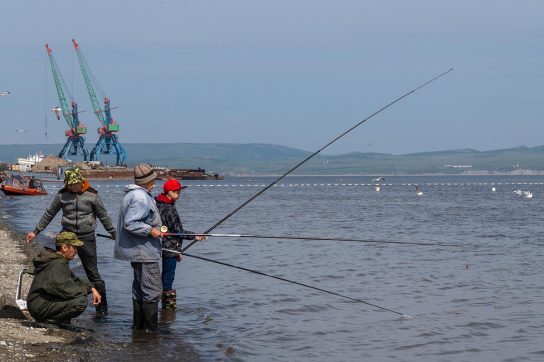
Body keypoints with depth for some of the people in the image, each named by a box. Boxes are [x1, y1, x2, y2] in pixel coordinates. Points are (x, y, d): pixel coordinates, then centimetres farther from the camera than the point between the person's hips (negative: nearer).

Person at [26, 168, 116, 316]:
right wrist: (36, 231, 12)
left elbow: (103, 215, 6)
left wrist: (113, 233, 10)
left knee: (93, 273, 0)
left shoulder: (92, 195, -3)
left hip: (87, 238, -2)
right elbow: (49, 214, 10)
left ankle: (102, 307, 7)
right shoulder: (62, 195, 0)